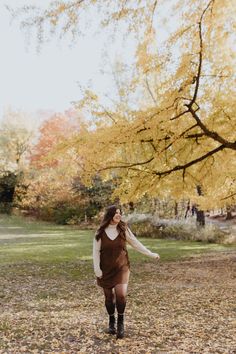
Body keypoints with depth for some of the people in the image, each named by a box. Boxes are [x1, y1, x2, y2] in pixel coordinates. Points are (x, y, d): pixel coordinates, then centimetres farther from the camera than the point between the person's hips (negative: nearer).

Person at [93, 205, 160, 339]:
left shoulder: (124, 229, -1)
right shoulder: (100, 232, -5)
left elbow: (136, 243, 5)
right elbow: (96, 251, -2)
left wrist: (151, 254, 5)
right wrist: (97, 269, -8)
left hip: (121, 267, 0)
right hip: (106, 269, 0)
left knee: (121, 294, -14)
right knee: (109, 297, 7)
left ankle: (121, 322, 10)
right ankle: (112, 321, 32)